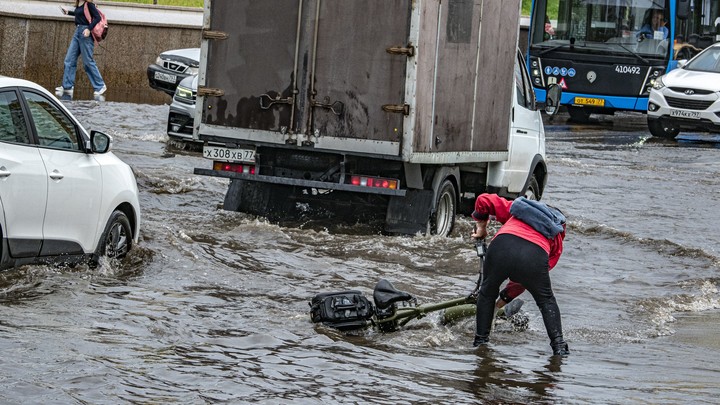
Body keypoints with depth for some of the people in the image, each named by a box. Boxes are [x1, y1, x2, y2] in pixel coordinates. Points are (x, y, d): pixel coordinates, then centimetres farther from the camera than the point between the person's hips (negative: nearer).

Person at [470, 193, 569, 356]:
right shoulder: (557, 238, 34)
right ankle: (559, 345, 18)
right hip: (535, 256, 0)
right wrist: (507, 296, 39)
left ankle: (480, 341, 31)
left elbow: (484, 200, 32)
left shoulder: (517, 208, 38)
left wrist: (481, 226, 46)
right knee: (546, 301, 25)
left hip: (501, 246, 0)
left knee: (487, 294, 27)